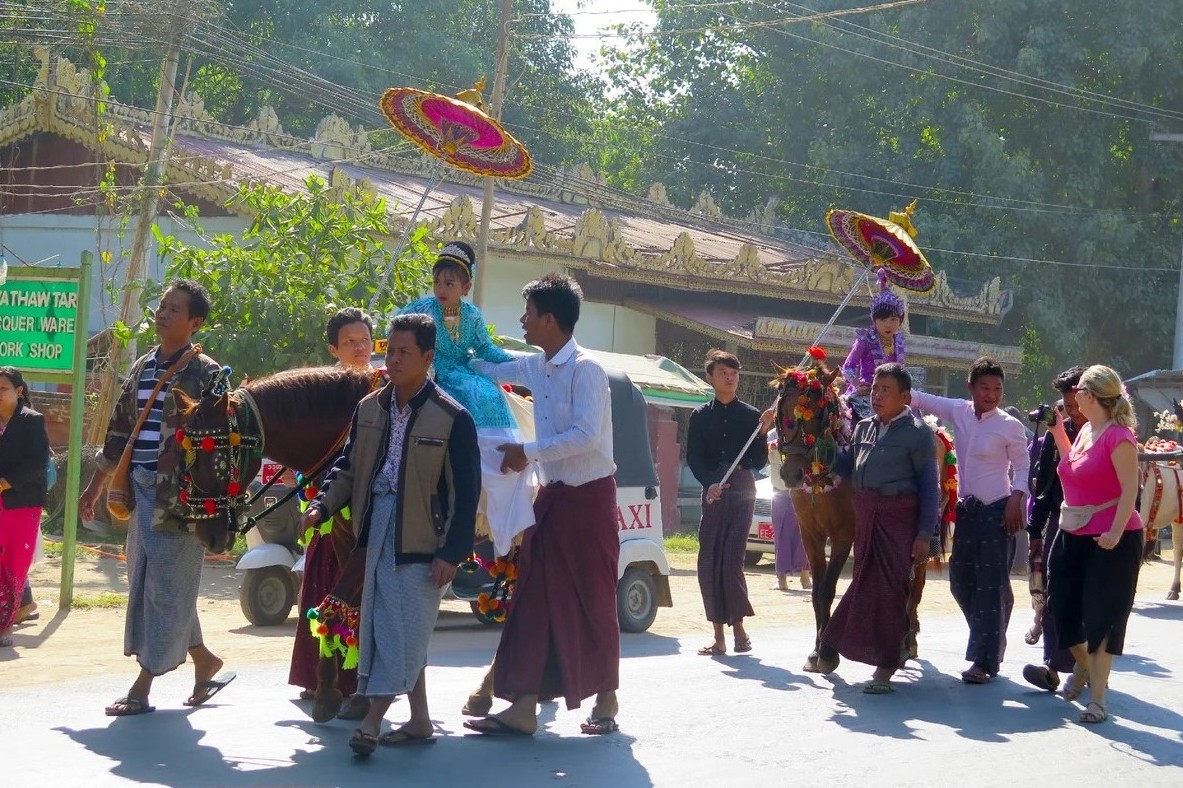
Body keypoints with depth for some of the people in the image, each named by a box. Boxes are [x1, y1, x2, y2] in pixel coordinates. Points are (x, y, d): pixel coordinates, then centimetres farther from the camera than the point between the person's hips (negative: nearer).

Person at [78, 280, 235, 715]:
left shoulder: (206, 373, -6)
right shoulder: (142, 368, 15)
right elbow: (119, 432, 20)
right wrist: (95, 487, 21)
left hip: (181, 495, -8)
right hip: (142, 490, 8)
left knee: (167, 586, -4)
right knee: (144, 583, 11)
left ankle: (143, 687, 0)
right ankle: (204, 660, 25)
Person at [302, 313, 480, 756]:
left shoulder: (452, 418, -10)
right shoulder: (370, 408, 8)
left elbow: (466, 492, -9)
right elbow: (349, 466, 15)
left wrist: (453, 552, -13)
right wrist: (323, 505, -2)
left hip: (421, 539, -6)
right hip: (379, 533, 7)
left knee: (405, 632, -7)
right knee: (388, 631, 10)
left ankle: (372, 723, -6)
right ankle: (419, 721, 20)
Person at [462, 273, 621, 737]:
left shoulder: (585, 369, -15)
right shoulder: (536, 368, 9)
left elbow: (586, 436, -24)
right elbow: (489, 368, 27)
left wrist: (528, 452, -20)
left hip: (588, 496, -8)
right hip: (552, 495, 8)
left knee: (593, 602, 3)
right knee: (534, 600, 1)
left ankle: (605, 702, 20)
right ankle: (523, 708, -1)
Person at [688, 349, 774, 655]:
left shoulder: (752, 416, 5)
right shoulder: (700, 416, 8)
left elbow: (759, 462, 4)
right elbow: (693, 458, 2)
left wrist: (763, 433, -11)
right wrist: (710, 483, -16)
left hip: (742, 494, -2)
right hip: (712, 493, 2)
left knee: (731, 561, -14)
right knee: (709, 564, 0)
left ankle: (737, 627, -2)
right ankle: (719, 635, 6)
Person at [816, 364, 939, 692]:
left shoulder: (917, 433, -4)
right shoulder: (864, 428, 13)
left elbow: (930, 488, -5)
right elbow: (847, 464, 26)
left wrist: (924, 535, -11)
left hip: (898, 515, -6)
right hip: (863, 514, 6)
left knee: (891, 587, -4)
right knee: (864, 582, 12)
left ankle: (886, 665, 3)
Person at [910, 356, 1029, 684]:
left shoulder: (1010, 426, -7)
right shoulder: (958, 412, 4)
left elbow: (1022, 467, -2)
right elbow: (920, 399, 7)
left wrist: (1015, 500, -15)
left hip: (997, 512, -6)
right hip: (967, 509, 6)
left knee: (991, 585, -7)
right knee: (960, 580, 10)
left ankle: (985, 660, -6)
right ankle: (988, 641, 28)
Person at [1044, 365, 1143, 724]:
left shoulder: (1118, 436, -16)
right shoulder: (1086, 430, 9)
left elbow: (1130, 489, -20)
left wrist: (1115, 532, -29)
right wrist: (1058, 433, 17)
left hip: (1110, 538, -9)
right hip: (1073, 533, 9)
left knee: (1102, 617, -3)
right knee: (1064, 606, 14)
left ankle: (1097, 697, 2)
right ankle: (1084, 666, 40)